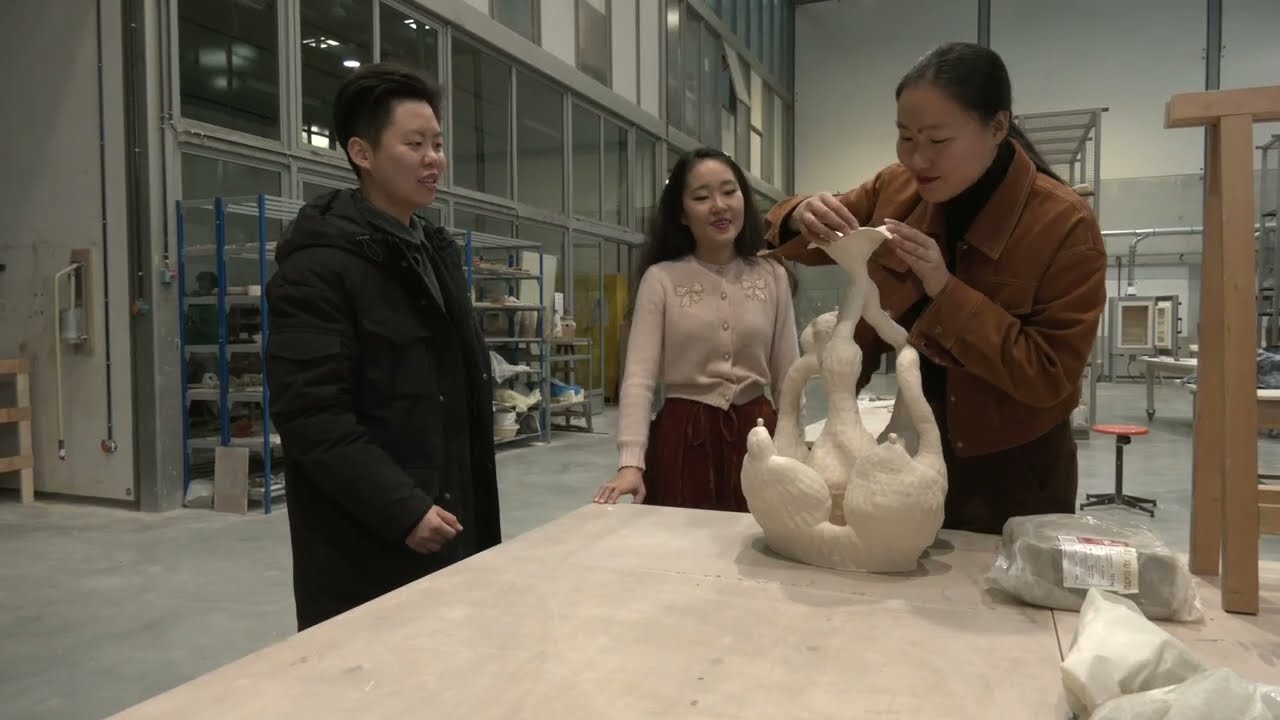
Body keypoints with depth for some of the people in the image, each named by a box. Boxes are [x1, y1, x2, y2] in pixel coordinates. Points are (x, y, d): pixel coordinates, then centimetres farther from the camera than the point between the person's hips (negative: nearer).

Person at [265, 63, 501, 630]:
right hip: (363, 547, -7)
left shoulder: (437, 253, 14)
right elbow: (309, 414, -19)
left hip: (448, 530, 8)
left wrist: (475, 513, 16)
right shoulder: (318, 266, -12)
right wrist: (401, 509, -21)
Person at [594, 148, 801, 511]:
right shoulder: (660, 278, -4)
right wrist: (631, 462, -21)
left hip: (756, 436, 2)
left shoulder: (772, 276, 4)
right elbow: (639, 375, -10)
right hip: (684, 439, -2)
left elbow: (788, 376, 8)